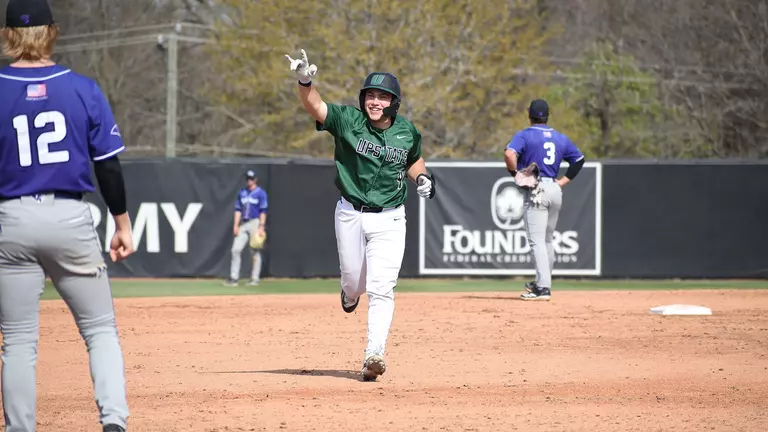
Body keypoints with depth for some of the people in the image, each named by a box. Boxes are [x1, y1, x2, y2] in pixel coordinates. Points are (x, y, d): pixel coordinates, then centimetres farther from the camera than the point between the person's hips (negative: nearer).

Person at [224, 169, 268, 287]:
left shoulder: (260, 193, -2)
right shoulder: (242, 193, 14)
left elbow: (263, 211, -7)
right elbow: (238, 210, 14)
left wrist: (261, 227, -16)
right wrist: (236, 225, 4)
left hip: (255, 223, -5)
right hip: (243, 224, 5)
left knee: (255, 252, -3)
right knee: (236, 249, -3)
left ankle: (255, 279, 1)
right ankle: (234, 278, -2)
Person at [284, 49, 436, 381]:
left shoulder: (406, 132, 0)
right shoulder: (347, 120, -9)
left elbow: (414, 159, 21)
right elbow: (315, 107, -25)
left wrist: (422, 177, 0)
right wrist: (305, 81, -45)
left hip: (389, 219, 0)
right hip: (350, 214, 0)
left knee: (381, 288, -11)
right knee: (353, 280, 12)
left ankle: (374, 355, -16)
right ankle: (352, 292, 51)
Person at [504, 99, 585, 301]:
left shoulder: (524, 135, -4)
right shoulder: (560, 138, 14)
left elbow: (509, 154, -22)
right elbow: (579, 159, 20)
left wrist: (515, 173, -7)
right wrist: (563, 181, 15)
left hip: (536, 191, -6)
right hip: (555, 190, 6)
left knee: (537, 240, -10)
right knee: (547, 240, 19)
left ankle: (543, 288, -19)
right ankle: (543, 283, 27)